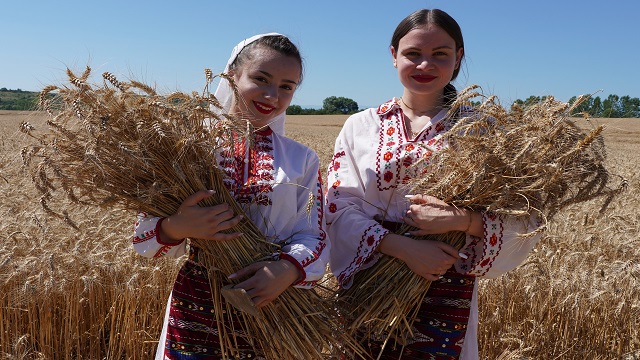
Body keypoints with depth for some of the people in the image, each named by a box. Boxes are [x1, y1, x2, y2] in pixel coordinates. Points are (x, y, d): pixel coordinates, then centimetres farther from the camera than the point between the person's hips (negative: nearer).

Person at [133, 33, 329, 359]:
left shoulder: (303, 160, 1)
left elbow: (314, 241, -4)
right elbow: (144, 241, -3)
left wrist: (289, 269, -25)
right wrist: (176, 228, -25)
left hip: (271, 313, 1)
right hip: (195, 317, -1)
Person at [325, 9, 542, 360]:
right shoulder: (360, 126, 0)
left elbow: (525, 222, -5)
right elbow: (339, 207, -9)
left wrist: (464, 219, -24)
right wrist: (404, 247, -22)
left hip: (446, 303, 0)